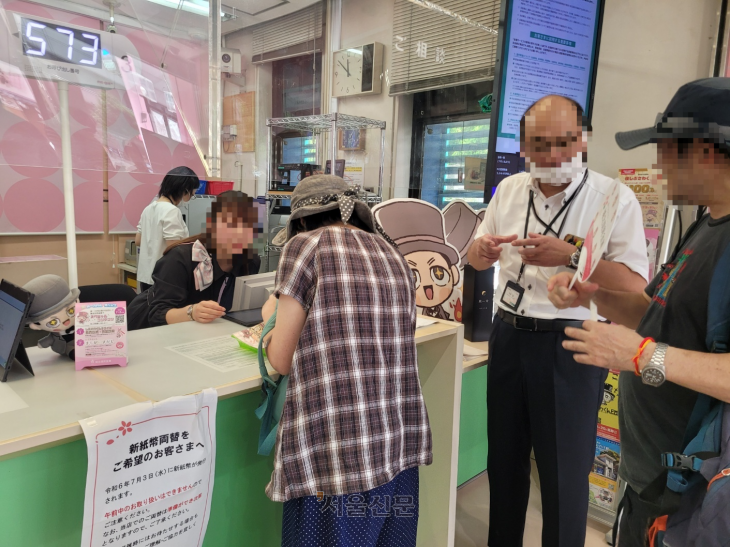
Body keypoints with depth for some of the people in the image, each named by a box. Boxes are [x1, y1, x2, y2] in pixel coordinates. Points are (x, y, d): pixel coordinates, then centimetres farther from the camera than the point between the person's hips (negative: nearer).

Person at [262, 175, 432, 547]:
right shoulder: (392, 254, 12)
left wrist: (272, 319, 17)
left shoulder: (306, 246, -4)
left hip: (337, 449, -6)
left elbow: (282, 360, -4)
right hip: (400, 441, 6)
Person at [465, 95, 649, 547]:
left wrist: (571, 256, -28)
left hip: (571, 347, -5)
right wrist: (483, 250, -10)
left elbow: (636, 285, -15)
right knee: (504, 458, 19)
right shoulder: (509, 190, 5)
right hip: (509, 337, 5)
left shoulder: (614, 199, -10)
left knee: (564, 472, 8)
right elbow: (478, 258, 14)